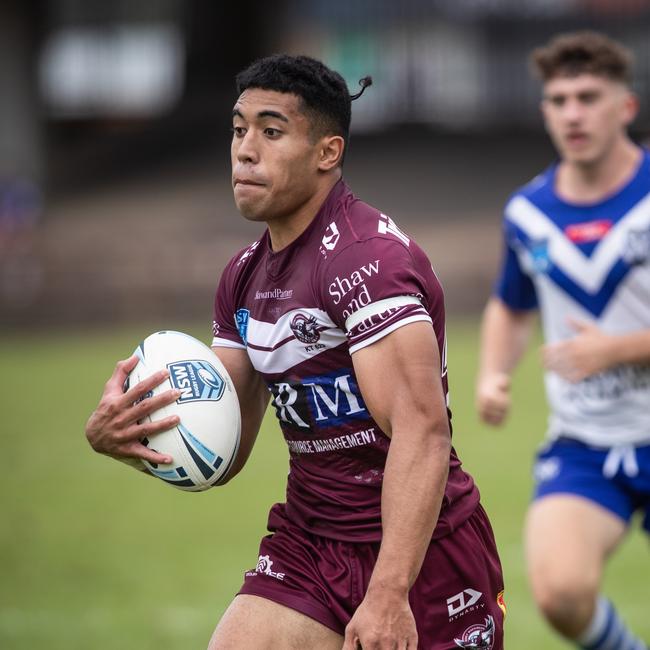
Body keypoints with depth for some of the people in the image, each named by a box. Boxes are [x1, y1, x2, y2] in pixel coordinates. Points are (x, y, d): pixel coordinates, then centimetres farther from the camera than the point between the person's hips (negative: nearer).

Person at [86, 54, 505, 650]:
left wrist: (388, 595, -34)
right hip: (309, 547, 7)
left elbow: (422, 431, -27)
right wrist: (116, 434, -9)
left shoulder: (366, 255, -18)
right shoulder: (245, 276, 9)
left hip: (421, 555, -7)